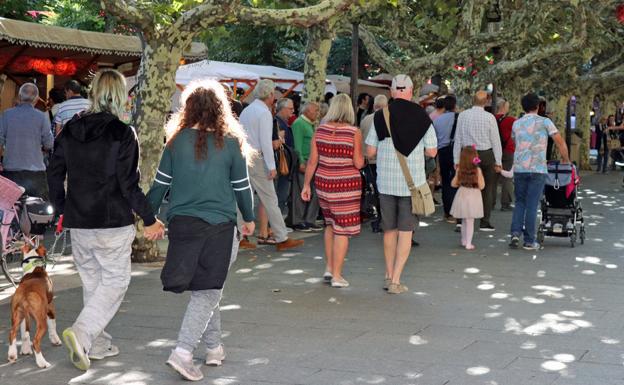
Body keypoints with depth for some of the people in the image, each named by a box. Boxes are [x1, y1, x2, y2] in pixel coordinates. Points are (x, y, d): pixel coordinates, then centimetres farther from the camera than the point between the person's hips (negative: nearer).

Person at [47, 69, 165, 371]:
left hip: (77, 222, 6)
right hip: (113, 222, -6)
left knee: (92, 282, 17)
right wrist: (150, 219, -5)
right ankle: (81, 333, -12)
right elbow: (129, 185, -15)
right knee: (115, 281, 5)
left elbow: (54, 174, 8)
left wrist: (63, 209, 21)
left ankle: (97, 344, 22)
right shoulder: (123, 133, -13)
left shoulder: (69, 130, 3)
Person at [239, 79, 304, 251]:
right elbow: (265, 142, -16)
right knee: (270, 200, -4)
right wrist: (272, 167, -15)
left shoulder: (246, 110, 15)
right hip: (257, 159, -8)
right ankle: (282, 239, -2)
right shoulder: (264, 113, -11)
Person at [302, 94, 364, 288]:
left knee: (330, 224, 23)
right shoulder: (354, 133, -11)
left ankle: (329, 267, 24)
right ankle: (336, 276, 7)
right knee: (343, 229, 4)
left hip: (323, 183, 4)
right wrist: (361, 156, 9)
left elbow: (312, 161, 0)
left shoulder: (320, 130, -1)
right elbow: (358, 163, -12)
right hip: (346, 185, -4)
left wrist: (306, 185, 8)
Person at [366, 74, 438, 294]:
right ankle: (396, 281, 1)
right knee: (406, 232, 4)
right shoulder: (422, 116, -5)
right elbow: (432, 152, -2)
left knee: (389, 230, 15)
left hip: (386, 181, 2)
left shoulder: (380, 116, -3)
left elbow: (370, 152, -2)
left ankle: (389, 276, 23)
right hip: (412, 182, -1)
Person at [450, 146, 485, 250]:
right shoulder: (477, 170, -12)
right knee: (470, 221, 2)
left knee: (464, 220, 19)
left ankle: (464, 241, 30)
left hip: (462, 196, 4)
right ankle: (468, 243, 3)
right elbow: (481, 186, -11)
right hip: (473, 196, -3)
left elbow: (453, 184, 4)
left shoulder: (460, 170, -3)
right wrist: (481, 175, 1)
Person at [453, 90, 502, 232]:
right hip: (486, 155, -2)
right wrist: (498, 161, 2)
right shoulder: (489, 117, -8)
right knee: (488, 189, 7)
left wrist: (457, 160, 8)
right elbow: (495, 140, -4)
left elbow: (458, 139, 1)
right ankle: (484, 222, 6)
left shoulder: (463, 116, -2)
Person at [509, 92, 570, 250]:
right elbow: (560, 142, -1)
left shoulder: (516, 124, 11)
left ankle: (515, 233, -2)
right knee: (532, 205, 1)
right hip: (538, 169, -3)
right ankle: (529, 241, 4)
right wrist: (565, 160, 13)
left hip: (519, 168, 3)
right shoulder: (545, 122, -1)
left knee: (520, 202, 15)